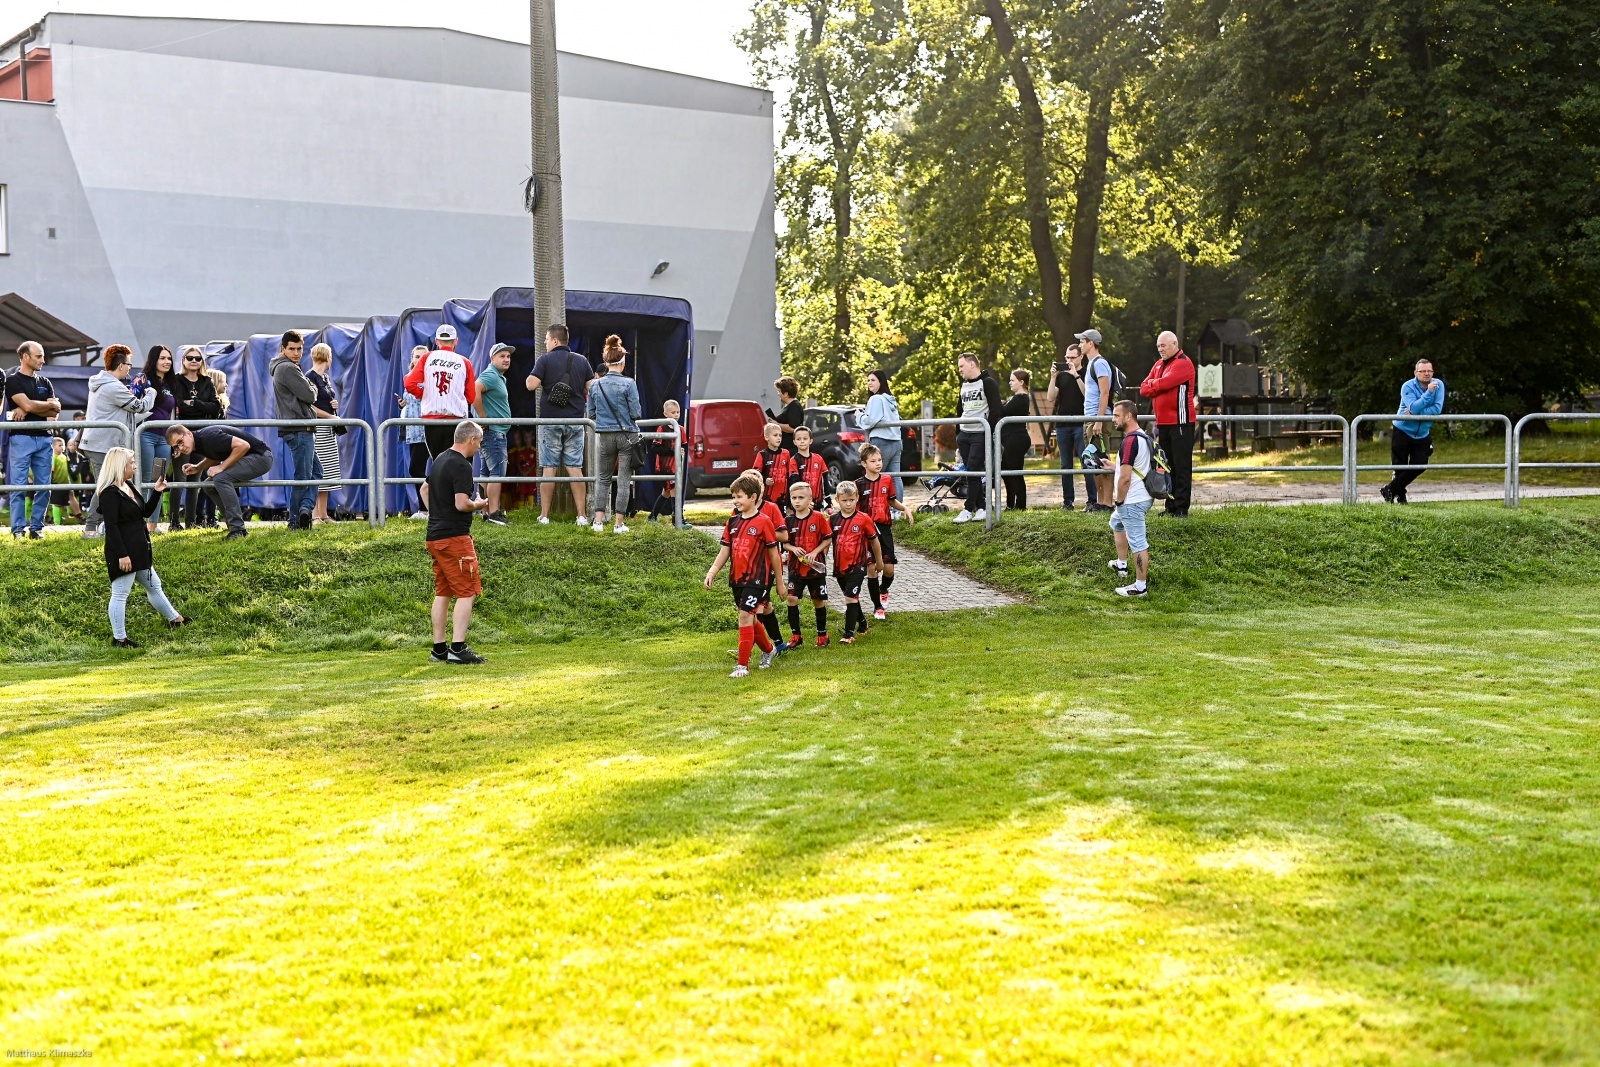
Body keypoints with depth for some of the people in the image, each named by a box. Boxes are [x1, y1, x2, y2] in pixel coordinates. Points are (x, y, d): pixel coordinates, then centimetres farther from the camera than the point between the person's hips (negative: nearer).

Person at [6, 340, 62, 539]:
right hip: (22, 438, -5)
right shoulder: (13, 380, 0)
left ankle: (36, 527, 8)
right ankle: (18, 528, -2)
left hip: (43, 438, 5)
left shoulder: (45, 382, 16)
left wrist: (29, 410, -10)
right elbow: (27, 405, -14)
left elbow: (55, 411, 4)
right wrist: (50, 404, 2)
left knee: (44, 486, 2)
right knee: (19, 486, -5)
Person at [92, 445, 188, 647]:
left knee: (154, 585, 23)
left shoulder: (129, 486, 12)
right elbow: (111, 527, -21)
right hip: (124, 552, -10)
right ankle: (119, 638, 6)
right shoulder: (110, 493, -18)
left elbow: (146, 512, 20)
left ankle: (174, 619, 38)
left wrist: (157, 492, 8)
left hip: (138, 550, 10)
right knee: (120, 594, -1)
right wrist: (122, 555, -24)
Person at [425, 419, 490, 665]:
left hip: (434, 535, 9)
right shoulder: (461, 465, -15)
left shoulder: (439, 459, 14)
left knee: (442, 593, 13)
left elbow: (425, 489, 28)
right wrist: (479, 505, -4)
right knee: (467, 592, -6)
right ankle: (458, 648, -11)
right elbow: (462, 504, -22)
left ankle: (439, 649, 15)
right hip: (454, 536, -9)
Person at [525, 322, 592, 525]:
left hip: (550, 419, -3)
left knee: (549, 468, 1)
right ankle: (582, 515, 1)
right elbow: (591, 389, 4)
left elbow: (531, 385, -14)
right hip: (575, 420, 3)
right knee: (575, 467, 5)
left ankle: (544, 515, 2)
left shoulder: (545, 360, -5)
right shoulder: (581, 361, 6)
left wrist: (528, 379, 8)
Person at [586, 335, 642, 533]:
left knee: (604, 479, 14)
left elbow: (591, 414, 8)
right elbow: (636, 413, -10)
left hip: (604, 436, 3)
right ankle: (618, 523, 3)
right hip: (627, 435, -3)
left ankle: (599, 521, 9)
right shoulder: (628, 384, -10)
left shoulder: (595, 385, 1)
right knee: (624, 480, 3)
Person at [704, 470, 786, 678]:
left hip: (757, 578, -7)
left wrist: (780, 584, -1)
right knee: (748, 619, 17)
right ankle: (768, 649, 40)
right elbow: (725, 550, 9)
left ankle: (743, 665, -10)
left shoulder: (763, 522, -11)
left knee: (745, 616, -14)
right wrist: (712, 572, -5)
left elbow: (774, 554, -5)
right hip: (737, 578, 7)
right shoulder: (733, 521, 7)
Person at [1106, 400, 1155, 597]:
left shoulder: (1130, 441, -22)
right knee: (1116, 523, 32)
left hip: (1132, 501, -11)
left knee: (1138, 544, -4)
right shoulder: (1144, 437, 10)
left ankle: (1140, 587, 1)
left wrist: (1119, 500, -12)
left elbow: (1125, 478, -25)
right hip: (1142, 496, 11)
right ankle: (1122, 565, 42)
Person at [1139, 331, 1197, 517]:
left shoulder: (1183, 363, -8)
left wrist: (1152, 384, 1)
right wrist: (1158, 386, -8)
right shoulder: (1159, 365, 18)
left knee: (1182, 466, -6)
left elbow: (1165, 382, -20)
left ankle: (1181, 508, -7)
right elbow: (1144, 389, 11)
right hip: (1163, 423, 8)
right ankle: (1170, 507, 15)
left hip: (1180, 422, -8)